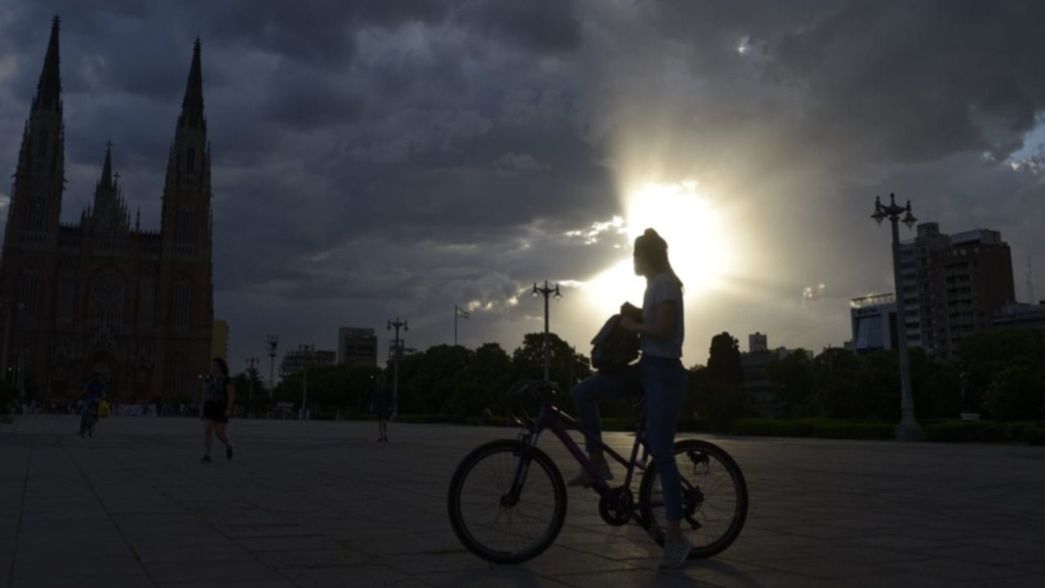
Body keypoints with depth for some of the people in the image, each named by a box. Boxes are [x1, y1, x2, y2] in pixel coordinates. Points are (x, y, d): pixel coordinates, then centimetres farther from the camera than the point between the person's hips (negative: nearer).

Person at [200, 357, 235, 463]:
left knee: (219, 433, -2)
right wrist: (203, 411, 11)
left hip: (222, 409, -4)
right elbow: (204, 396, 13)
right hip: (210, 409, 4)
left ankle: (228, 445, 28)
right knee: (207, 431, -11)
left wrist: (229, 410, -22)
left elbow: (232, 395, -12)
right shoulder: (208, 380, 8)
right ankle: (206, 456, -11)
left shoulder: (227, 380, -7)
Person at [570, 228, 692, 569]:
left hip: (664, 373, -9)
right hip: (647, 367, 9)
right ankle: (598, 464, 6)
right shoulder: (655, 284, 16)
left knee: (661, 455, -7)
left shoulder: (665, 282, -12)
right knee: (583, 392, -3)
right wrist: (634, 314, 10)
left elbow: (663, 329, -24)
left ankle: (676, 539, 3)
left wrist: (631, 325, -9)